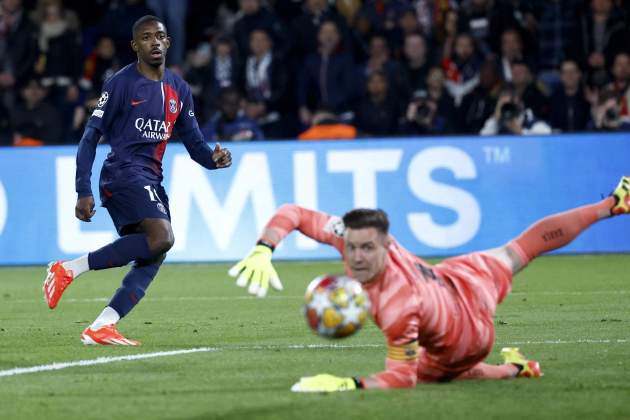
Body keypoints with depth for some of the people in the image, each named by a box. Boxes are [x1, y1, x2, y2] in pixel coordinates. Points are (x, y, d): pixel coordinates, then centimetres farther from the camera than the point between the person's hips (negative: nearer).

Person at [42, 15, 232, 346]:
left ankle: (100, 328, -9)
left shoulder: (178, 89, 16)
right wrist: (83, 192, -13)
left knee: (153, 258, -4)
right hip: (124, 173, -8)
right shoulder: (121, 83, -4)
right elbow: (91, 137, -5)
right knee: (161, 238, -26)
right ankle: (69, 269, -21)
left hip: (151, 181, 8)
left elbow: (194, 142, 19)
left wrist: (213, 158, -5)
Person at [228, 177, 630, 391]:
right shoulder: (352, 235, -33)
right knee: (522, 248, 30)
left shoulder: (397, 308, -49)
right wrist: (262, 251, -40)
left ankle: (515, 368, 40)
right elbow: (292, 213, -25)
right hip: (459, 280, 6)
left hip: (467, 341, -6)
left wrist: (348, 384, -55)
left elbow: (403, 376, -42)